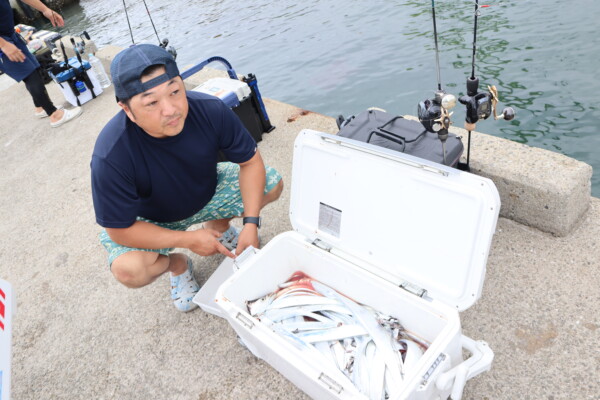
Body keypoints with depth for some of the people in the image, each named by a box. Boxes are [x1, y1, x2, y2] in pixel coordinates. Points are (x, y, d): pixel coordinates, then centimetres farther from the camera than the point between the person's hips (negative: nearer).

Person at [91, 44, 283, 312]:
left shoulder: (211, 110, -30)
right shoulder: (110, 157, -37)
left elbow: (251, 162, -17)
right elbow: (120, 230, -26)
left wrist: (250, 223, -25)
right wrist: (188, 240, -25)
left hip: (206, 192, 3)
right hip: (147, 220, -2)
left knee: (272, 184, -13)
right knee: (129, 270, -32)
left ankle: (218, 224, 16)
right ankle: (176, 264, 7)